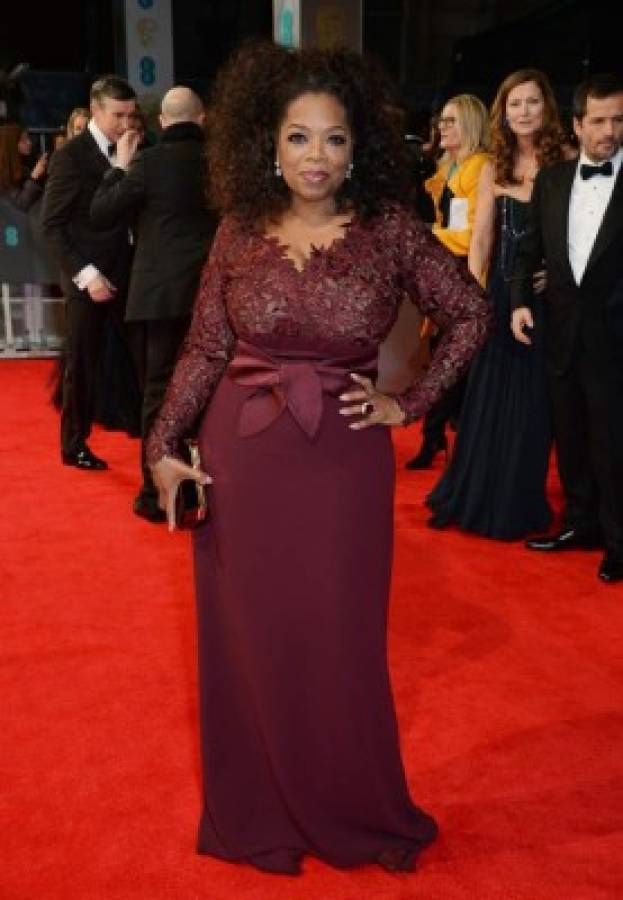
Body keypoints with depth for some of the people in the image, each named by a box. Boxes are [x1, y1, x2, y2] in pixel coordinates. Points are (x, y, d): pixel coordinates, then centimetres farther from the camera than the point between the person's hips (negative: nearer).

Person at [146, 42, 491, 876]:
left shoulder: (389, 227, -4)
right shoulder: (239, 230, 0)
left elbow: (471, 314, 4)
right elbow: (204, 349, 3)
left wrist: (410, 403, -1)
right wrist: (164, 445, -2)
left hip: (343, 460, -1)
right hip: (243, 458, 2)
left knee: (339, 645, 8)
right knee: (250, 642, 11)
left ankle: (355, 812, 33)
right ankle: (258, 815, 32)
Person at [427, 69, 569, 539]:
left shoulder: (566, 163, -2)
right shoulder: (494, 170, 6)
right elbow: (481, 241, 4)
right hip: (501, 294, 2)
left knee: (533, 401, 7)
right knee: (489, 398, 8)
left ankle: (519, 504, 22)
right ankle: (476, 497, 21)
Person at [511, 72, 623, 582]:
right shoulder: (551, 180, 7)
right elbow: (530, 248, 11)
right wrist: (520, 300, -2)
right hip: (562, 330, 4)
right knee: (570, 437, 15)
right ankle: (581, 524, 31)